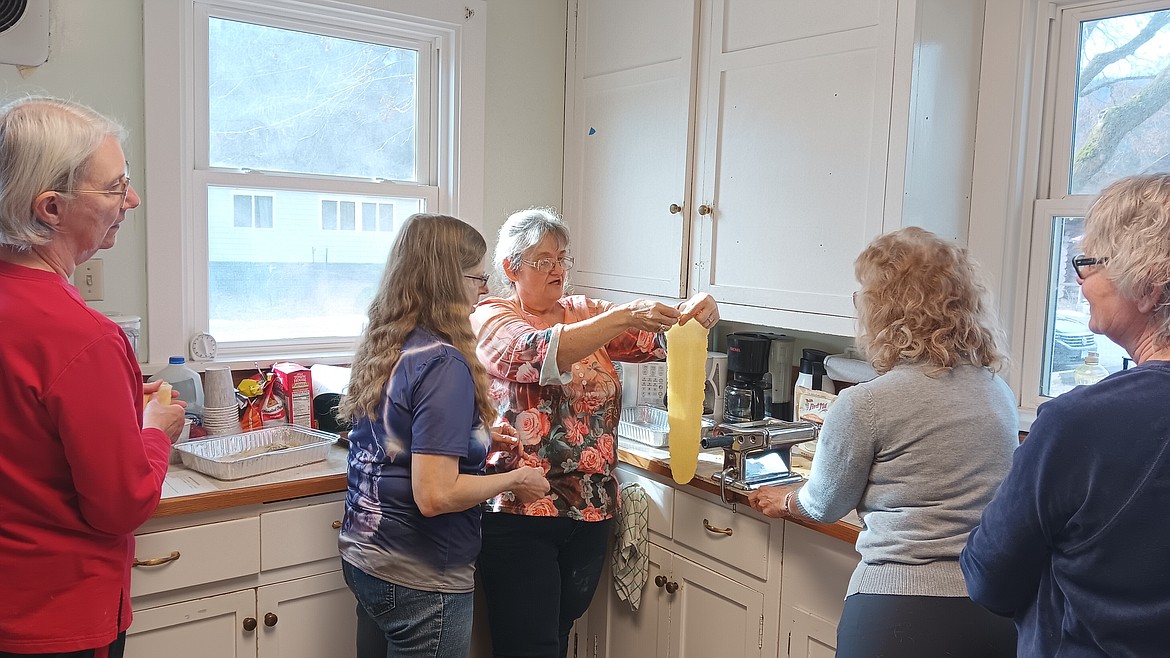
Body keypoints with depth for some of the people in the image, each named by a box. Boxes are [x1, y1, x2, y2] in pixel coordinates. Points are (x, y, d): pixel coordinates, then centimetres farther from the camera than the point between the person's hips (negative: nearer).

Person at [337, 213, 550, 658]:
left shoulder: (381, 348, 2)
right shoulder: (444, 364, -24)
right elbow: (435, 495, -27)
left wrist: (480, 438, 10)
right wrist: (516, 480, -14)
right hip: (420, 578, -8)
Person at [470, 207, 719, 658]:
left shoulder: (585, 313, 12)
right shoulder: (491, 318, -5)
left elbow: (656, 340, 3)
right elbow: (539, 353, -25)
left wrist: (693, 315, -18)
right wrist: (623, 317, -33)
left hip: (591, 509, 6)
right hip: (521, 510, -5)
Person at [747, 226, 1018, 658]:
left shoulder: (864, 405, -15)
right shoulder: (999, 392, 4)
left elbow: (824, 506, 1)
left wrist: (785, 502, 24)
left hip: (904, 618, -6)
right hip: (999, 609, 6)